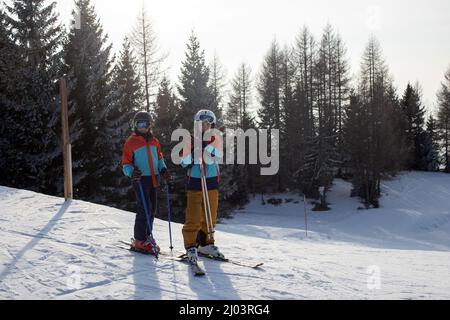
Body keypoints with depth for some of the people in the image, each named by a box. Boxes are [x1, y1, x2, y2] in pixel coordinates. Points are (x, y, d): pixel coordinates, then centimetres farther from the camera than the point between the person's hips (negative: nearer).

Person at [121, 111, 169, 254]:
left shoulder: (154, 141, 14)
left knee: (152, 209, 10)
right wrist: (131, 172, -21)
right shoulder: (131, 142, -2)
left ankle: (147, 236, 24)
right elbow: (126, 163, -2)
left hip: (153, 179, 6)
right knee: (144, 209, -12)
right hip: (140, 179, -6)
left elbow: (159, 157, 23)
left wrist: (163, 169, 5)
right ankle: (139, 241, -5)